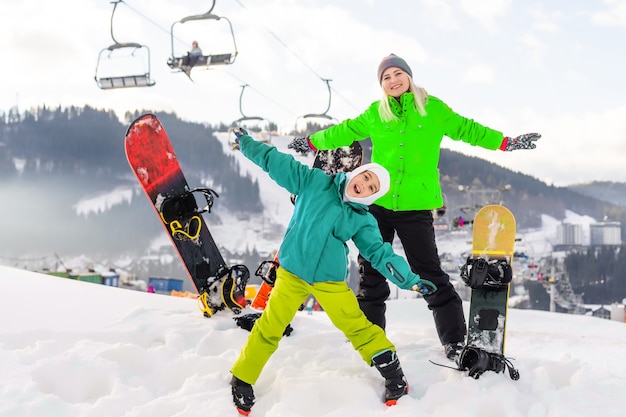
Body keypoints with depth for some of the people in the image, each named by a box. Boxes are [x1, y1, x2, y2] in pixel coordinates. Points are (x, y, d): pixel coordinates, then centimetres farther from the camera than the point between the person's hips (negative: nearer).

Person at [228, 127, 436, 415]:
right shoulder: (314, 182, -5)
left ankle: (393, 374, 18)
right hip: (292, 274, 0)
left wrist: (409, 280, -15)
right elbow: (276, 163, -2)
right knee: (269, 329, 2)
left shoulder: (362, 221, -2)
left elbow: (380, 254, -5)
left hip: (330, 281, 1)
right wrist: (246, 143, -2)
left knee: (357, 326, 1)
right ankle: (242, 382, 18)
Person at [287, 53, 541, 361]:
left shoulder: (432, 108, 2)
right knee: (371, 271, 9)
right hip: (377, 203, 3)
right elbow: (344, 132, 21)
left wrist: (506, 142, 6)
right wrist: (312, 141, 30)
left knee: (429, 273, -3)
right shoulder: (375, 113, 6)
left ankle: (455, 341, 5)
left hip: (415, 206, -3)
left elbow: (465, 129, 9)